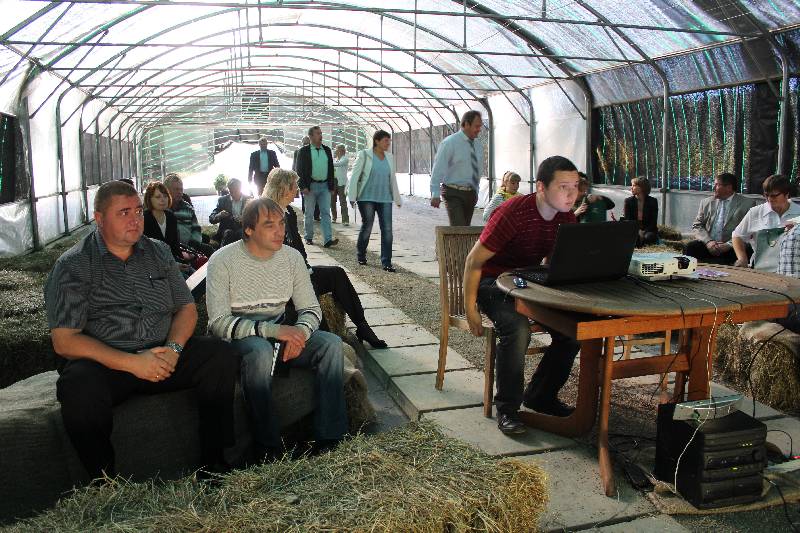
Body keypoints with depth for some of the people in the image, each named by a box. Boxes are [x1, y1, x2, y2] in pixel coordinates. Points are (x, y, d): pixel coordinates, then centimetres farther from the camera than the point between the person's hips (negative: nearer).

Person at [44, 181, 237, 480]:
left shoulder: (158, 253, 13)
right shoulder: (73, 265, -2)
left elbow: (187, 308, 13)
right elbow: (64, 341, -9)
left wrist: (173, 348, -9)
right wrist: (131, 363, -21)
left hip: (161, 356, 4)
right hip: (103, 364, -4)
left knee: (220, 356, -20)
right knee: (79, 387, -36)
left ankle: (214, 463, -10)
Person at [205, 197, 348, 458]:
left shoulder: (292, 257, 0)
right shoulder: (222, 261, -13)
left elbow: (311, 308, 3)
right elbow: (219, 323, -20)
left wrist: (300, 332, -22)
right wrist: (271, 330, -32)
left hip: (278, 331, 5)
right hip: (236, 337, -4)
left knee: (331, 343, -19)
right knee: (260, 350, -38)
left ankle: (330, 440, -16)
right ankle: (268, 448, -25)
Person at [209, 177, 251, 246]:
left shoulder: (249, 200, 3)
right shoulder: (222, 200, 7)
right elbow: (211, 219, 4)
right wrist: (219, 215, -20)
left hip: (243, 230, -1)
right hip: (226, 232, 1)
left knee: (241, 232, -33)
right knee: (228, 233, -32)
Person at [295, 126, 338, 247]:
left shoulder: (327, 150, 11)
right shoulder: (304, 151, 0)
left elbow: (331, 169, 13)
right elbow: (299, 170, -2)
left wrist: (332, 186, 8)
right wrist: (303, 187, -11)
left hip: (325, 186, 3)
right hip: (310, 186, -3)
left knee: (326, 213, -5)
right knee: (309, 214, 6)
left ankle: (328, 240, -10)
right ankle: (309, 237, 19)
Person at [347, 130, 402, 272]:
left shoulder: (390, 157, 12)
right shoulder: (364, 155, -2)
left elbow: (393, 179, 19)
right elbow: (355, 176, -2)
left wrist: (397, 198, 19)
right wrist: (352, 196, -6)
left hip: (385, 198, 4)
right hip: (367, 198, -4)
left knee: (387, 229, -4)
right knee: (367, 226, 0)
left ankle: (386, 263, 0)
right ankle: (361, 255, 25)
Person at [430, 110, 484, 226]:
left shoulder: (478, 145, 11)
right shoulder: (450, 142, -8)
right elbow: (438, 168, -11)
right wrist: (435, 194, -17)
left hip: (471, 194, 6)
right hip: (454, 194, -6)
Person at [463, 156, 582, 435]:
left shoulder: (566, 218, -2)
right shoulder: (513, 212, -24)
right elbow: (474, 260, -19)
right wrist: (470, 309, -20)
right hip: (492, 281, -7)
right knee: (517, 328, -34)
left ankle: (540, 396, 9)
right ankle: (507, 408, -15)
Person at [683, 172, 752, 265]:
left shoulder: (745, 204, 4)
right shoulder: (706, 202, 15)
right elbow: (697, 226, 9)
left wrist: (729, 245, -17)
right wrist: (708, 241, -10)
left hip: (730, 248, -2)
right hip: (707, 245, 2)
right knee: (689, 246, -27)